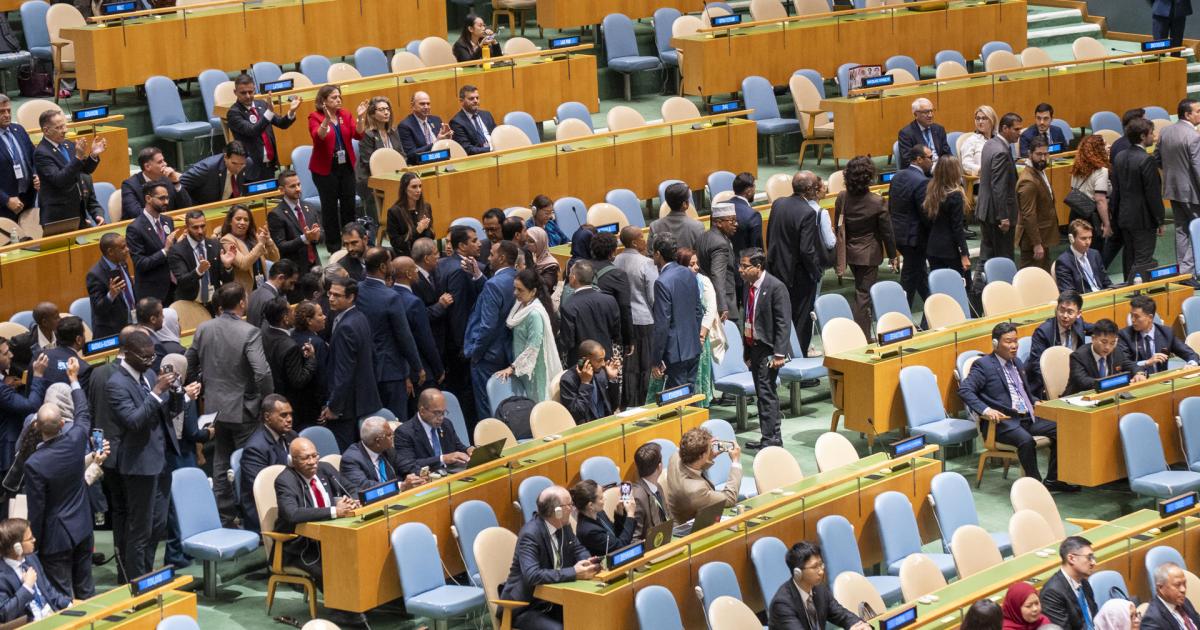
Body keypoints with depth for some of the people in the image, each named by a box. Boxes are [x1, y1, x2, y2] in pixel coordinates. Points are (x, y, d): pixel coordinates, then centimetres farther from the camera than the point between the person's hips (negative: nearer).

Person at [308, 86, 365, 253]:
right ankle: (333, 244, 8)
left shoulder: (345, 115, 6)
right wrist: (326, 120, -37)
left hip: (346, 166, 4)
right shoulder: (315, 117, -7)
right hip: (325, 169, -4)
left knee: (349, 204, 5)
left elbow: (358, 135, -4)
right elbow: (318, 137, -24)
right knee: (330, 206, -1)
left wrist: (359, 118, -19)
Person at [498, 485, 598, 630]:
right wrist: (574, 573, -34)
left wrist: (588, 562, -9)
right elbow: (532, 575, -34)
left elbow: (579, 549, 16)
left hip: (552, 601, 7)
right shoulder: (530, 534, -23)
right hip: (524, 607, -7)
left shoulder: (564, 526, 0)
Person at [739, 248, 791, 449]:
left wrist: (779, 353, -20)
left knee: (766, 393, -9)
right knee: (763, 394, 13)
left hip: (768, 349, -8)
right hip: (754, 347, 8)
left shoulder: (776, 287, -15)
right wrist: (747, 352, 15)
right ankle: (770, 438, 20)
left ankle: (771, 438, -3)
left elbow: (783, 323, -17)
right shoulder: (749, 286, 10)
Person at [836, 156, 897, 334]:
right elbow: (886, 231, -11)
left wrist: (841, 251, 15)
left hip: (849, 251, 5)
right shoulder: (876, 202, -20)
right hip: (869, 253, -5)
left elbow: (839, 227, 2)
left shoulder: (842, 198, -8)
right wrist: (893, 256, 2)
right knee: (864, 294, 0)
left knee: (861, 290, 22)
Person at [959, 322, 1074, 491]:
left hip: (1027, 418, 8)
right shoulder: (983, 365, -3)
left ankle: (1052, 480, -2)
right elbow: (964, 390, -14)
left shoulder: (1017, 363, 22)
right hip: (1002, 420, -8)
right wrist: (985, 410, -28)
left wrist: (1036, 403, 14)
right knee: (1026, 440, -34)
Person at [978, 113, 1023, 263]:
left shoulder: (990, 144, 8)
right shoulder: (1001, 152, -22)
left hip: (985, 209, 10)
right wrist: (1003, 217, -22)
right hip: (997, 211, -10)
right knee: (1004, 258, -1)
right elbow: (998, 187, -24)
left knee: (987, 254, 15)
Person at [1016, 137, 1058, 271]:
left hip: (1042, 237, 10)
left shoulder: (1041, 173, 9)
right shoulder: (1028, 181, -22)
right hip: (1033, 240, -10)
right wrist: (1037, 244, -24)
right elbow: (1029, 216, -24)